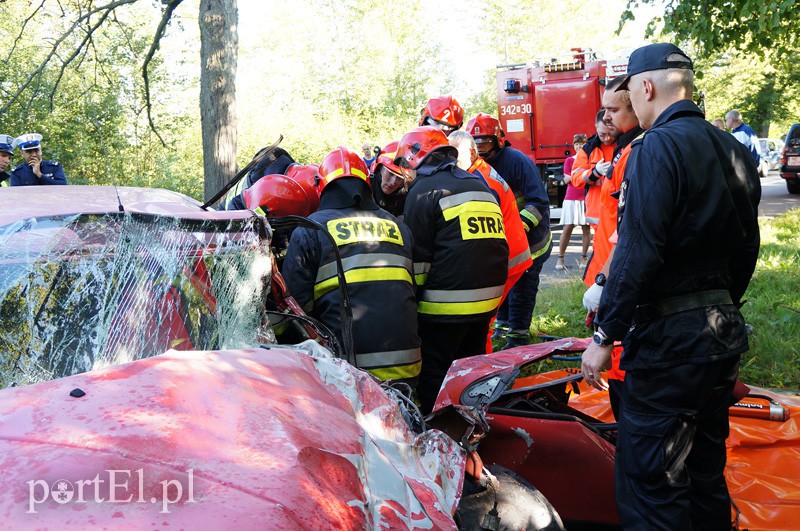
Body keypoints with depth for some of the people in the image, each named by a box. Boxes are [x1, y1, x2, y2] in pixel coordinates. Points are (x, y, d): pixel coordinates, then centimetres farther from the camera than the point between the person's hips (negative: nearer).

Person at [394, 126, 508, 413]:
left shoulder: (424, 190, -6)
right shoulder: (480, 185, 17)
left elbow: (418, 257, -10)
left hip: (446, 304, -8)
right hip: (488, 301, 8)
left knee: (433, 373, 1)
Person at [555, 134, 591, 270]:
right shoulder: (569, 160, 7)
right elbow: (566, 179, -1)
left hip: (586, 198, 1)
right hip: (571, 198, -1)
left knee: (586, 228, 0)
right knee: (567, 228, -5)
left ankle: (583, 257, 9)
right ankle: (560, 258, -2)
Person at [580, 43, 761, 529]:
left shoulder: (657, 147, -14)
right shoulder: (734, 151, 11)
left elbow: (638, 253, -21)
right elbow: (746, 250, 17)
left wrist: (605, 336, -16)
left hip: (669, 336, -9)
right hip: (726, 331, 9)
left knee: (652, 478, -1)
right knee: (706, 470, 20)